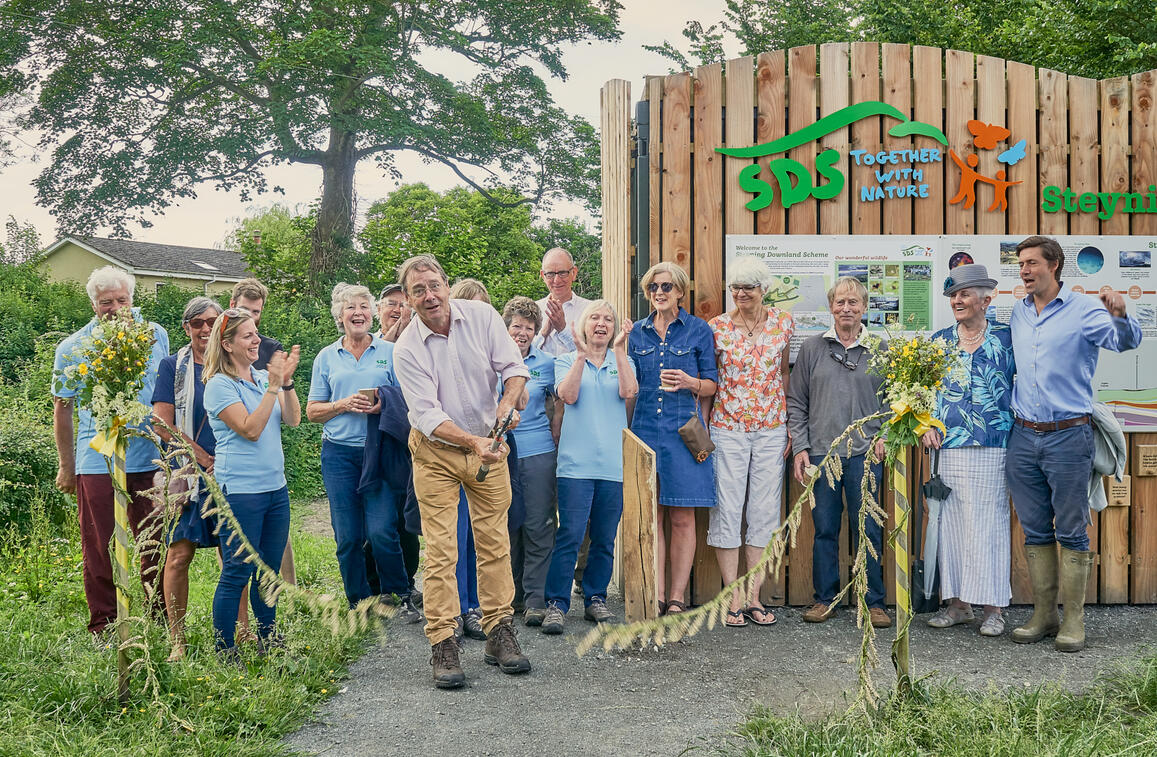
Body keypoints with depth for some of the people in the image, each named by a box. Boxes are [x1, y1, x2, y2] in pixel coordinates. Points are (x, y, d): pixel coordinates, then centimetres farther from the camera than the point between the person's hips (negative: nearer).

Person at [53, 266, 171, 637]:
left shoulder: (156, 336, 4)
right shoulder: (72, 348, -2)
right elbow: (62, 409, 6)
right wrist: (66, 466, 10)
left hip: (150, 460, 2)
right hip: (96, 463, -2)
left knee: (156, 545, 10)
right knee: (100, 550, 3)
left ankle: (162, 619, 23)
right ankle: (103, 627, 17)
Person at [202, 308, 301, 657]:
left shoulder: (263, 377, 11)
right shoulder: (220, 385, -9)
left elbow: (292, 419, 2)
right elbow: (250, 429, -17)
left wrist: (286, 380, -11)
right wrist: (274, 385, -19)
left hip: (275, 487, 7)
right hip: (240, 490, -7)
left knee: (269, 570, 14)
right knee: (236, 573, -2)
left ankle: (267, 640, 27)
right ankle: (224, 651, 8)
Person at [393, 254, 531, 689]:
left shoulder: (482, 316, -8)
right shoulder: (407, 349, -15)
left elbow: (514, 367, -5)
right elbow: (427, 414, -20)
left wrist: (507, 403, -25)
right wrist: (473, 442, -33)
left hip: (489, 444, 3)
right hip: (436, 451, -2)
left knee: (494, 541, 6)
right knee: (440, 550, -5)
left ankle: (499, 633, 16)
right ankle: (442, 645, 2)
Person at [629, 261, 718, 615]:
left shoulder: (699, 330, 4)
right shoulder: (637, 332, 13)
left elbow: (711, 384, 3)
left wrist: (688, 382, -14)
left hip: (684, 430, -3)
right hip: (645, 429, 3)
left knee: (682, 518, -1)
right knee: (652, 516, 4)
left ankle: (678, 596, 6)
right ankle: (658, 595, 10)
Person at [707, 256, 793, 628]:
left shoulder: (783, 323, 3)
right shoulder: (717, 327, -2)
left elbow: (786, 375, 9)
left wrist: (791, 428, 4)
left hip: (771, 429, 2)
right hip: (728, 429, -2)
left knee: (765, 510, 5)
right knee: (728, 509, -1)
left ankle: (754, 596, 13)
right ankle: (734, 598, 8)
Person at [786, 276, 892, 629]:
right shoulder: (811, 348, 7)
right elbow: (796, 403, 8)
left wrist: (885, 436, -3)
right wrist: (800, 447, 1)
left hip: (865, 454, -1)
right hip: (821, 452, 1)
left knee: (868, 530, 2)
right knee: (824, 529, 6)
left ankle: (874, 602, 13)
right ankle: (825, 598, 18)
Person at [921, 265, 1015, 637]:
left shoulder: (1006, 337, 3)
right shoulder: (939, 340, 11)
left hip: (992, 449, -3)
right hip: (948, 448, 3)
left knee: (990, 523, -3)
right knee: (950, 522, 5)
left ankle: (993, 608, 6)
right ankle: (957, 603, 15)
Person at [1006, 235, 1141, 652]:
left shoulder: (1083, 309, -5)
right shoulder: (1018, 313, 11)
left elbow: (1126, 340, -22)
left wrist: (1120, 316, -41)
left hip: (1068, 435, -5)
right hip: (1023, 436, 5)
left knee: (1071, 532, 1)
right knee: (1035, 531, 10)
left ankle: (1073, 619, 9)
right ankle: (1043, 614, 20)